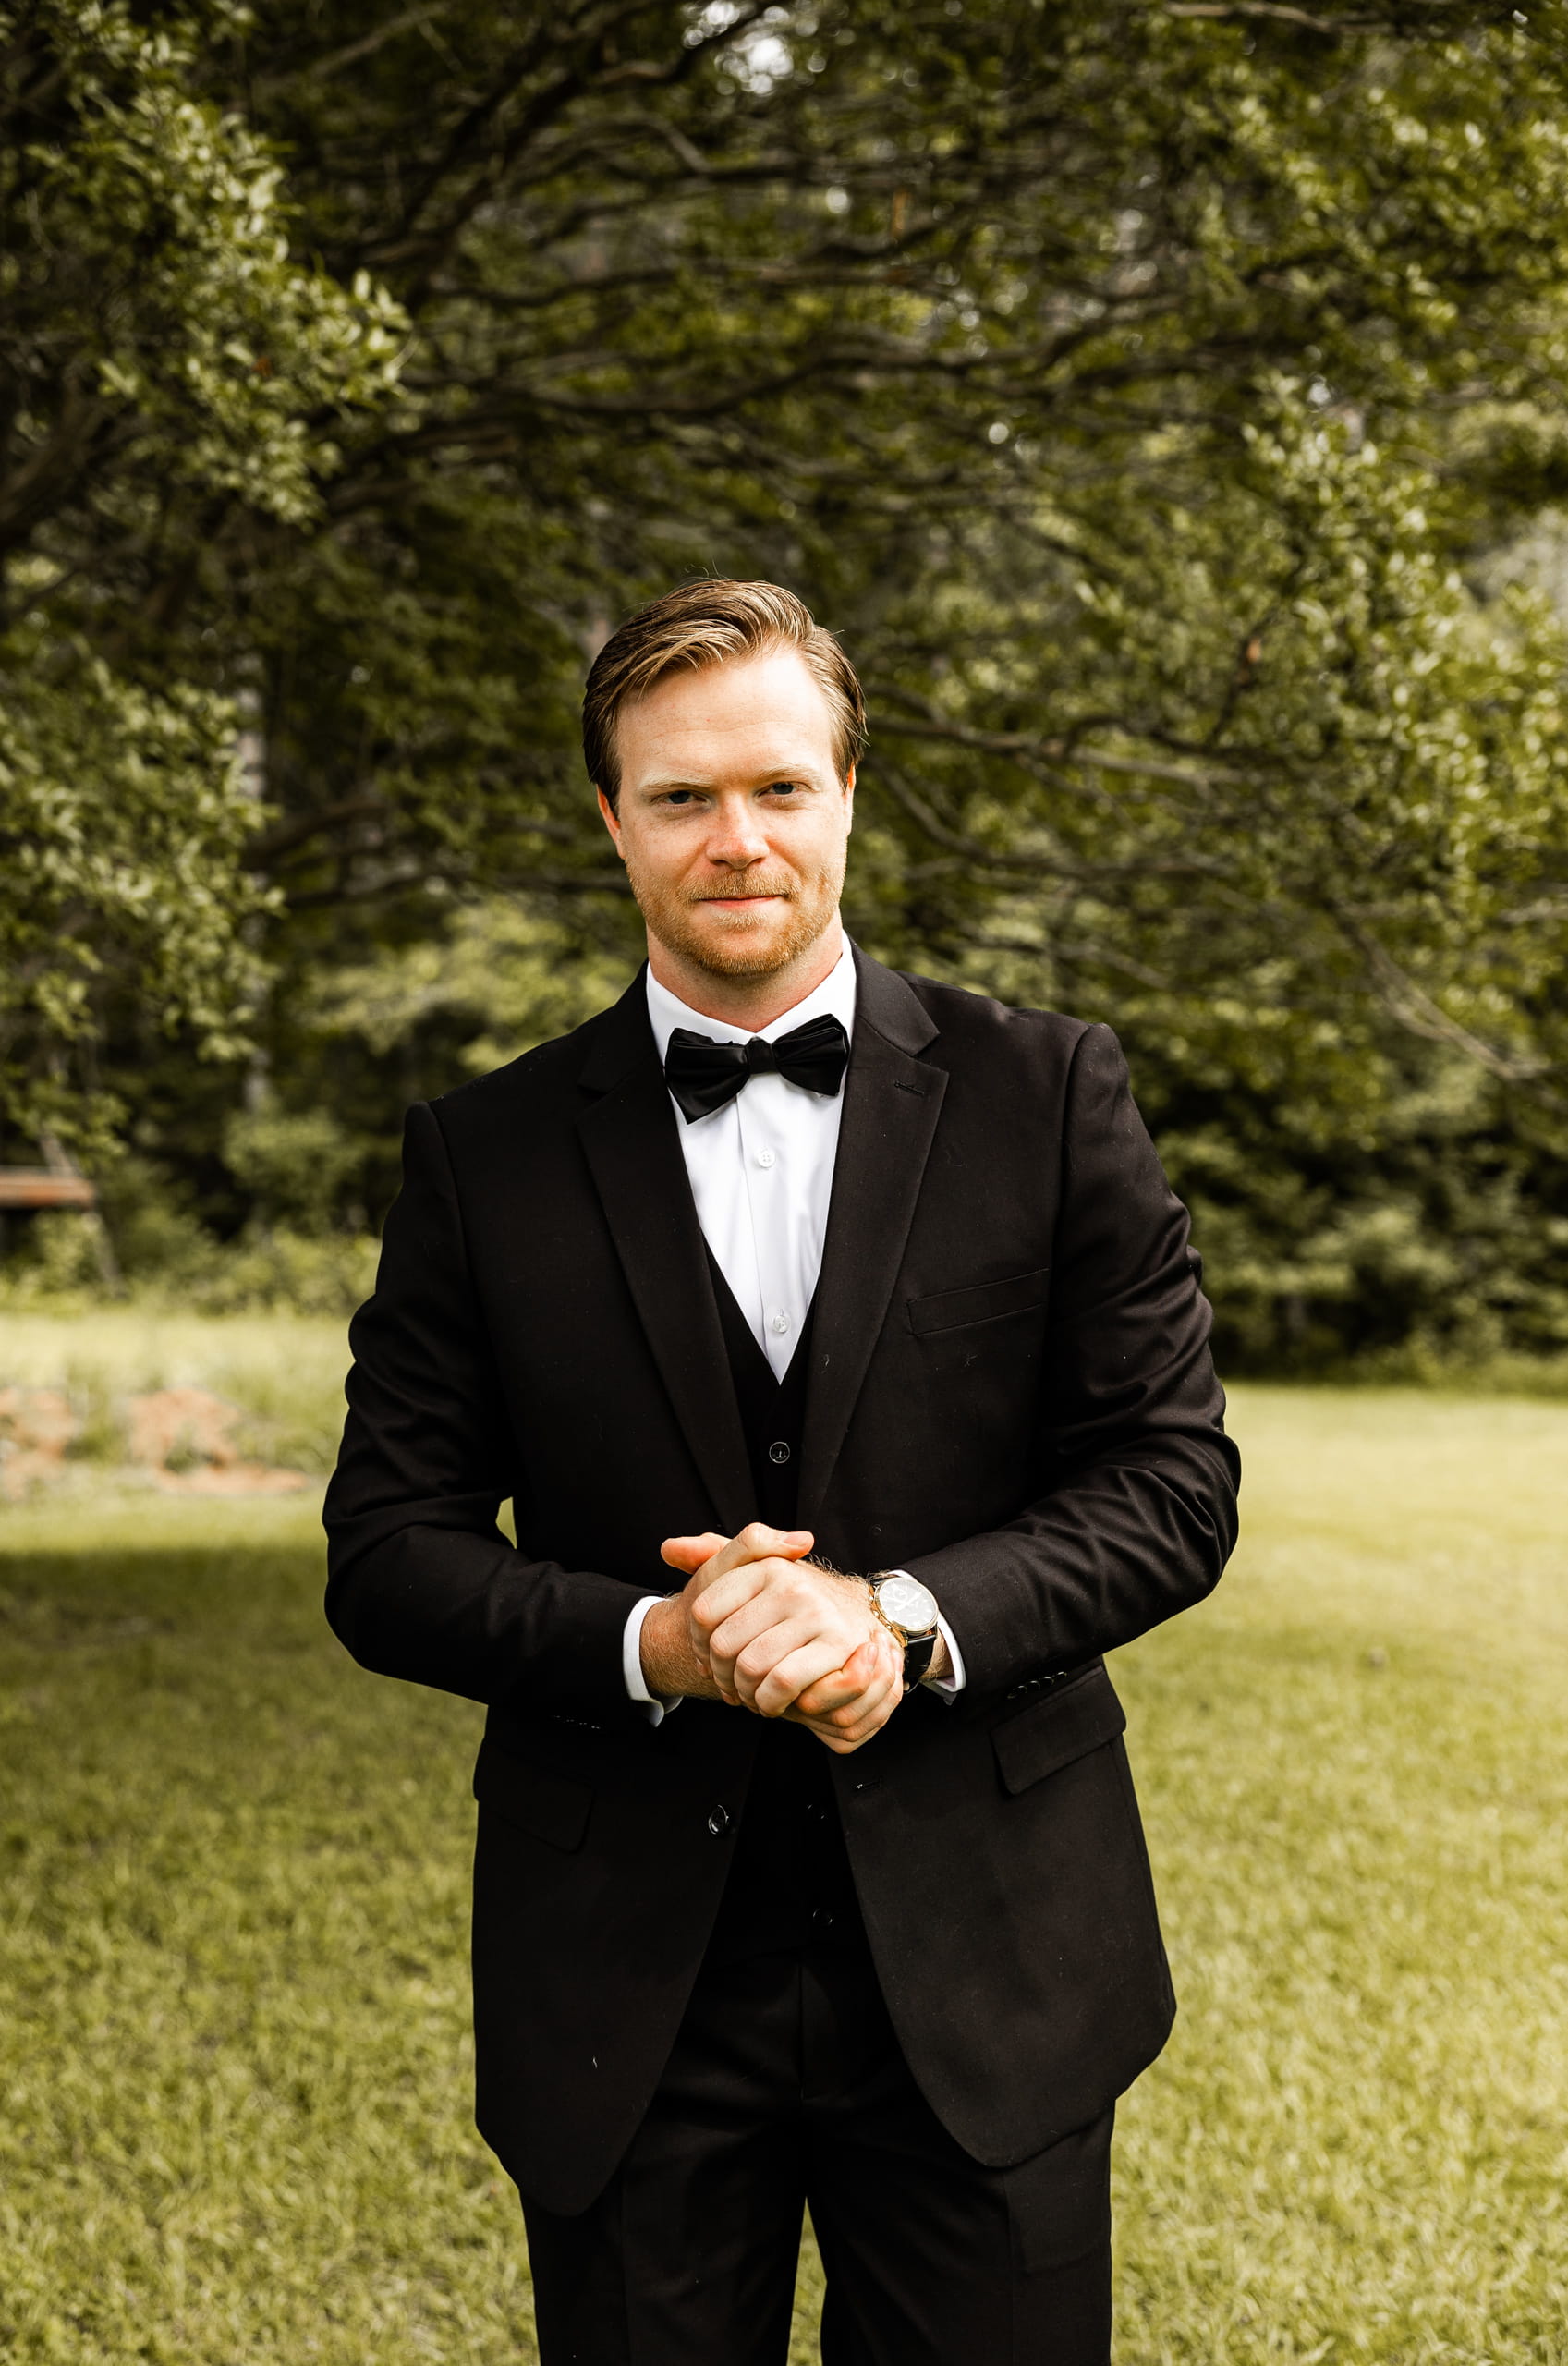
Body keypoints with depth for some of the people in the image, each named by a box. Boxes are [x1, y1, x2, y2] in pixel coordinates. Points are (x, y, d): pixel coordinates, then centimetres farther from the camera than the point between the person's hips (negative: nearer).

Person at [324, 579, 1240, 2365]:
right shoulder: (485, 1157, 2)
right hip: (627, 2004, 0)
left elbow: (1174, 1481, -1)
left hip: (982, 1970, 0)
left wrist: (909, 1616, -18)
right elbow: (387, 1553, 1)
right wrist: (654, 1644, -17)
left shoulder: (1044, 1098, 1)